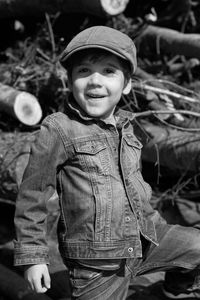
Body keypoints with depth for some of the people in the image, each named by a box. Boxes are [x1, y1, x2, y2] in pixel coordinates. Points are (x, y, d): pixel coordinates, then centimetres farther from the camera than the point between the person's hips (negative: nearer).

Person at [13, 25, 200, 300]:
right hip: (97, 261, -6)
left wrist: (154, 222, 28)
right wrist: (32, 256, -6)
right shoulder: (59, 131, -15)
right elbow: (33, 195, -8)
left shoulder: (126, 126, 6)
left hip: (146, 239, 6)